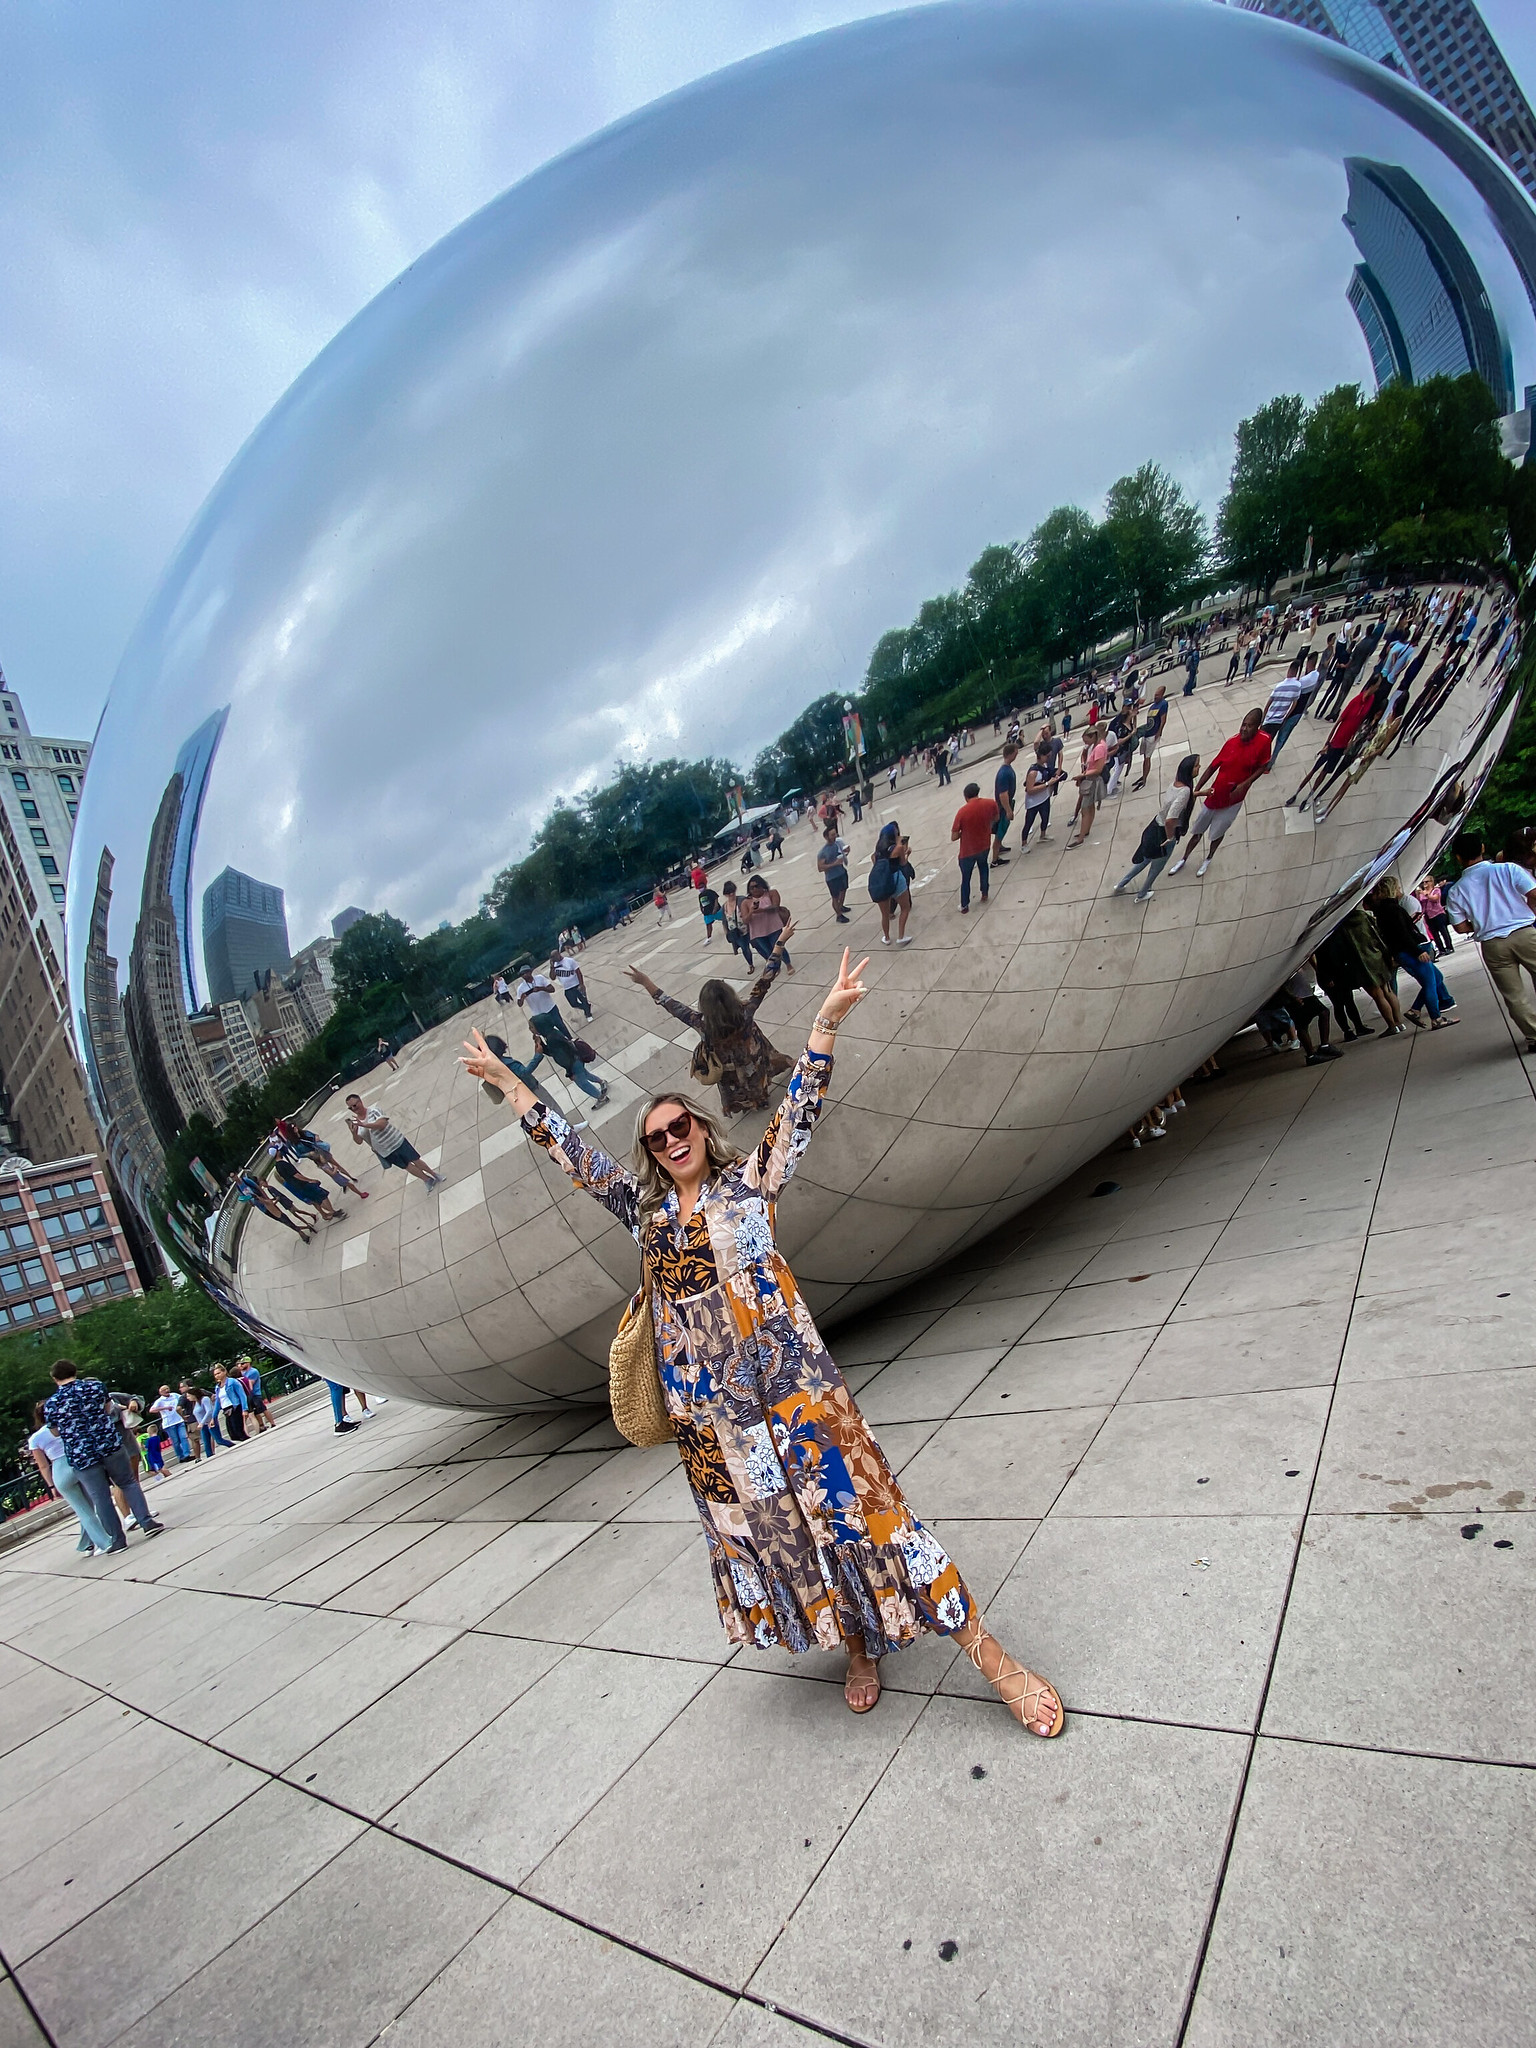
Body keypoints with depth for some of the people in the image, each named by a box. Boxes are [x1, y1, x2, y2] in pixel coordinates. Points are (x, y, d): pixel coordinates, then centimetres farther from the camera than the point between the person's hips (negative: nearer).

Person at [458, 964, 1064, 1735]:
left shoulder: (748, 1182, 2)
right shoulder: (643, 1207, 10)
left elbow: (798, 1110, -9)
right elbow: (567, 1148, 13)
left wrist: (825, 1024, -20)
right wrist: (504, 1079, 15)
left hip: (785, 1380, -4)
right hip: (706, 1405, 4)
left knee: (851, 1501, -3)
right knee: (762, 1528, 13)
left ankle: (989, 1656, 7)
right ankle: (859, 1648, 35)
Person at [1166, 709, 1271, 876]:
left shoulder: (1263, 741, -19)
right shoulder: (1231, 742, -13)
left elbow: (1262, 766, -5)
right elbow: (1212, 767, -5)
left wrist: (1245, 784, -20)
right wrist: (1196, 790, -7)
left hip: (1233, 800, -1)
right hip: (1214, 796, 2)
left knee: (1217, 833, 14)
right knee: (1197, 831, 13)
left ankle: (1209, 858, 44)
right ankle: (1183, 860, 35)